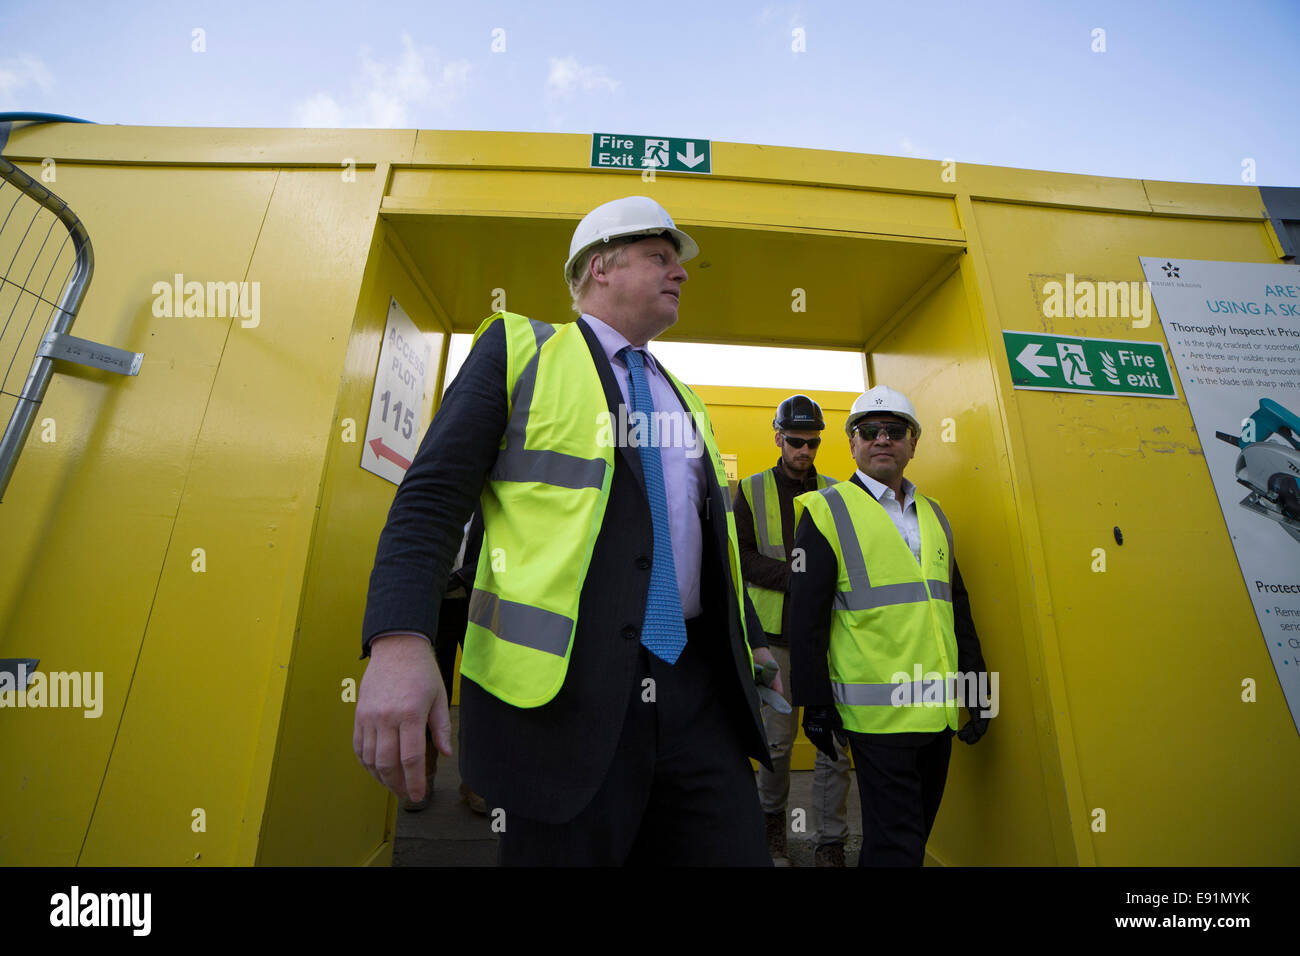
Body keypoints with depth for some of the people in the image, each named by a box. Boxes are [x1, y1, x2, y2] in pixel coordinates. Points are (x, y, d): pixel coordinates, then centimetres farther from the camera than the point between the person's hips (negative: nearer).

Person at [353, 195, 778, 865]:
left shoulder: (685, 401, 19)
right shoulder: (519, 347, 2)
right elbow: (431, 496, -7)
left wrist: (753, 642, 24)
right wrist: (399, 642, -20)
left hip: (698, 688, 6)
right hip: (559, 691, -5)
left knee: (736, 850, 10)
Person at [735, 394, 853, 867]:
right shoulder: (752, 490, 5)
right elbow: (739, 557, -3)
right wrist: (794, 574, -15)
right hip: (777, 633, -1)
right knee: (778, 737, 9)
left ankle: (831, 843, 23)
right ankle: (772, 820, 34)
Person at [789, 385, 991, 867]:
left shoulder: (933, 514, 12)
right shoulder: (826, 511, -8)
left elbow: (957, 606, 16)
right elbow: (806, 616, -10)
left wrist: (977, 689, 12)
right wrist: (815, 704, -11)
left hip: (940, 710, 7)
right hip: (877, 712, -6)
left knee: (919, 827, 20)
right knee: (898, 843, 1)